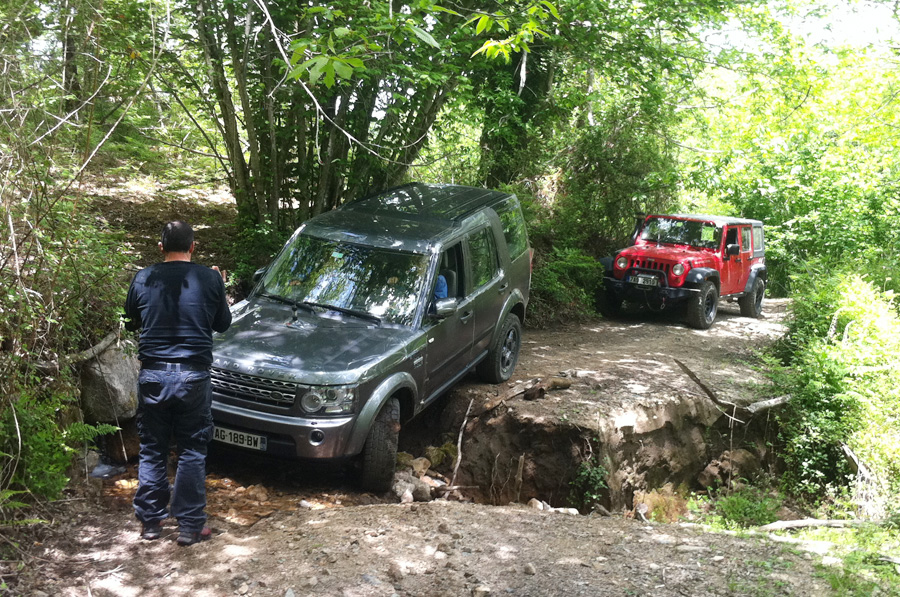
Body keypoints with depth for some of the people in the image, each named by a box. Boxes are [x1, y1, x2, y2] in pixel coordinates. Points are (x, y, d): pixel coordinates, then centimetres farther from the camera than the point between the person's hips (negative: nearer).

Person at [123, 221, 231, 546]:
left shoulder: (143, 279, 0)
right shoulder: (210, 278, -4)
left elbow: (131, 321, 13)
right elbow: (222, 323, 9)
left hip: (153, 374, 2)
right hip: (193, 375, -1)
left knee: (152, 449, 14)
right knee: (192, 451, 8)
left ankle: (150, 521, 21)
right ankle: (190, 525, 10)